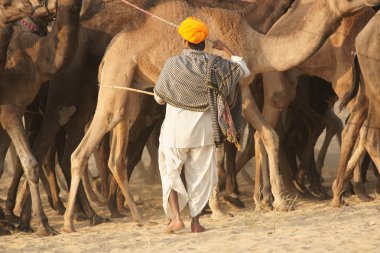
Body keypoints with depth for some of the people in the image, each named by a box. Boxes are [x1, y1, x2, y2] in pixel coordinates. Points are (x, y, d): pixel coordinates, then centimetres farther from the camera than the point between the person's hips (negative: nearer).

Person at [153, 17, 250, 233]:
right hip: (202, 129, 2)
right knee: (199, 175, 11)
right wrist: (225, 49, 15)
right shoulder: (214, 65, -6)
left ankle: (176, 217, -5)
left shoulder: (173, 64, -10)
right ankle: (195, 221, 11)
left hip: (176, 129, -2)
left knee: (171, 172, 10)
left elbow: (159, 97, 0)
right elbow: (243, 70, 7)